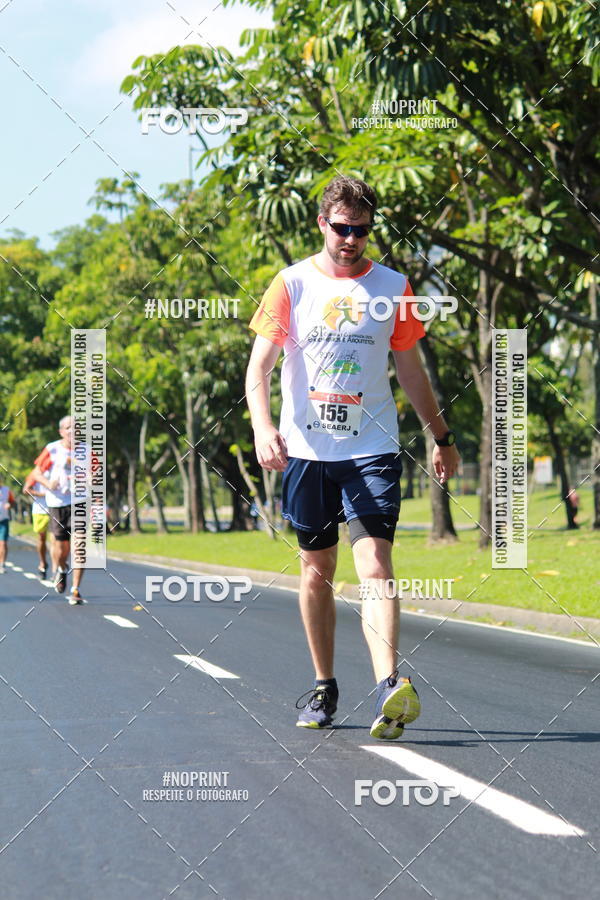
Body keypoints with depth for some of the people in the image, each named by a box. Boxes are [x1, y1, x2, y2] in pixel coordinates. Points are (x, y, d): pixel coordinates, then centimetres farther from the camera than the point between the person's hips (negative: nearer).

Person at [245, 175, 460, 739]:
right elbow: (258, 367, -2)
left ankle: (388, 688, -28)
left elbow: (410, 370, 17)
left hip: (372, 448, -1)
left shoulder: (392, 287, 7)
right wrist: (262, 426, -19)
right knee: (316, 571, 8)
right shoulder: (292, 284, 3)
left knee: (374, 566, -15)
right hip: (305, 450, 1)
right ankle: (323, 688, 21)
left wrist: (442, 437, 19)